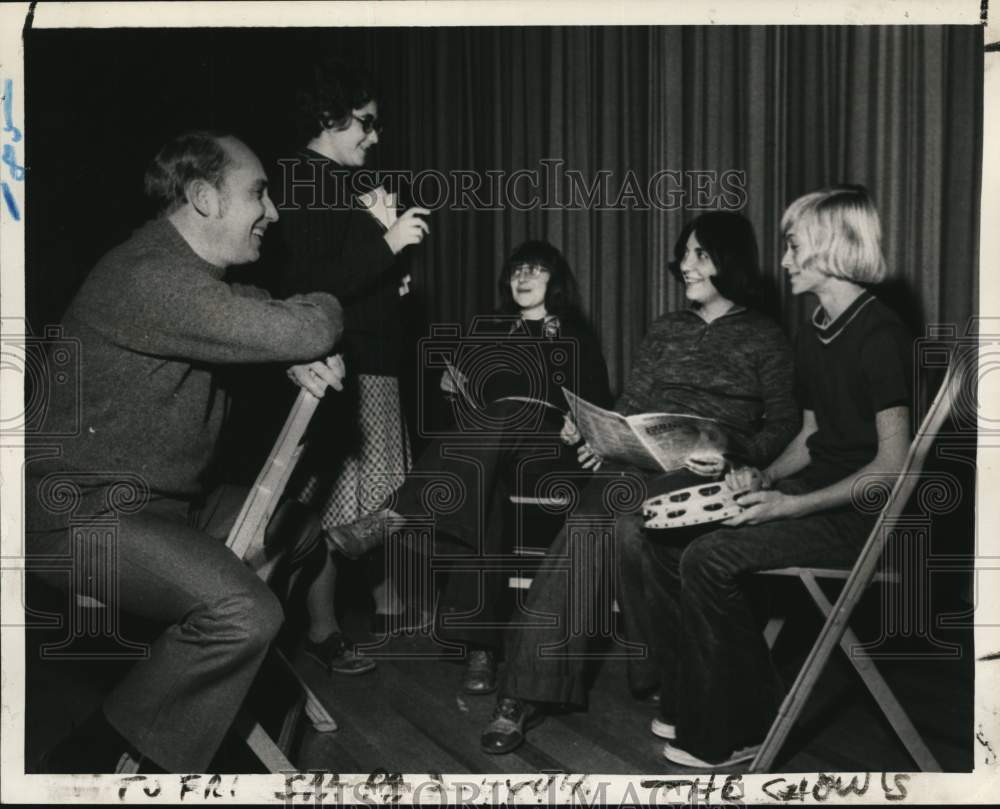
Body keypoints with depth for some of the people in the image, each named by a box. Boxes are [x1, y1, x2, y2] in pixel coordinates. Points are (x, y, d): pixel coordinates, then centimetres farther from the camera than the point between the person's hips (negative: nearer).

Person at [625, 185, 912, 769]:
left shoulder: (880, 337, -13)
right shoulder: (814, 338, 14)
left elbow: (893, 464, -18)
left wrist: (794, 505, -23)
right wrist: (765, 477, 2)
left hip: (859, 514, -8)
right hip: (811, 495, 9)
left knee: (707, 560, -28)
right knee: (644, 538, -6)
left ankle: (742, 728, -8)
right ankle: (696, 700, 5)